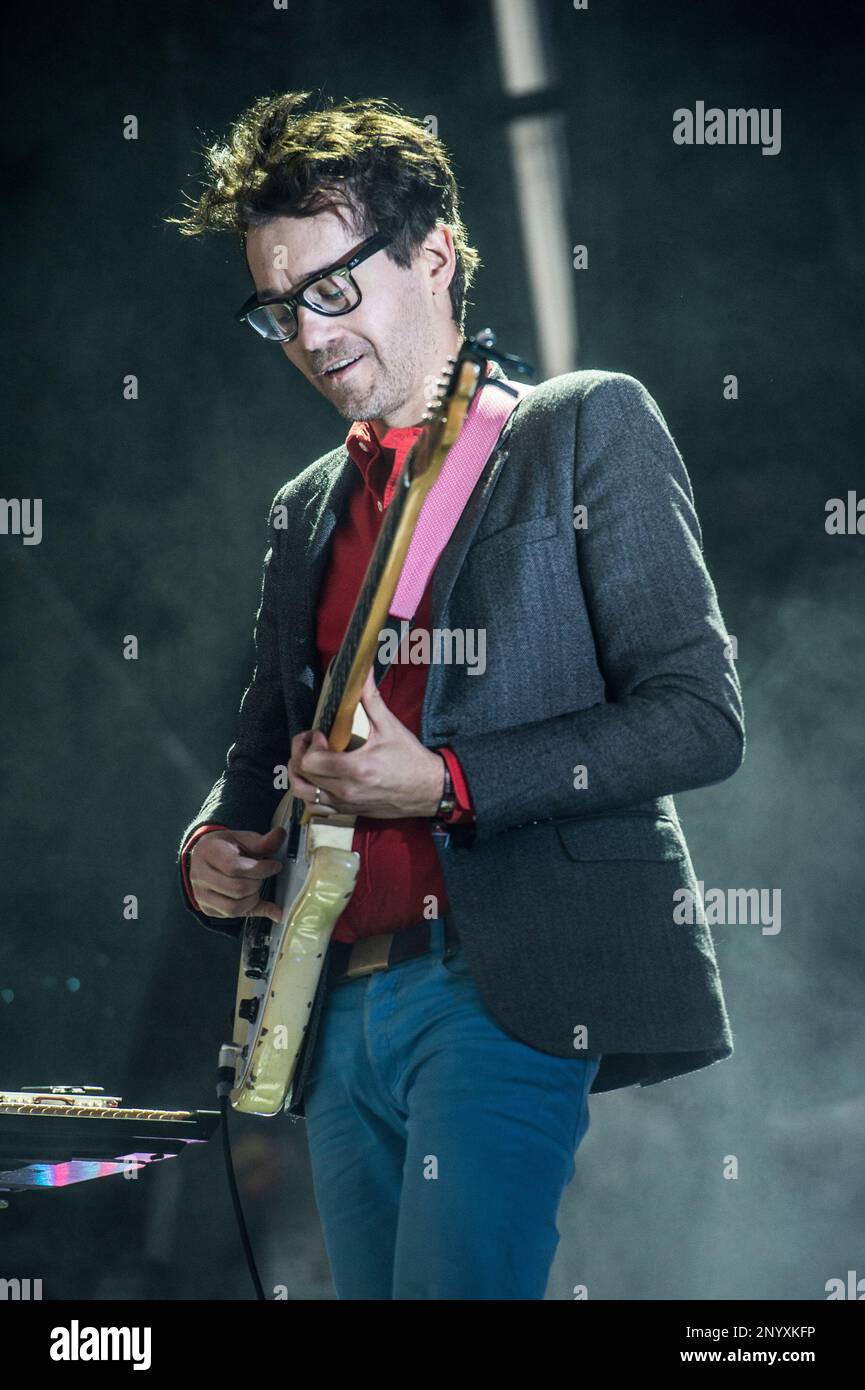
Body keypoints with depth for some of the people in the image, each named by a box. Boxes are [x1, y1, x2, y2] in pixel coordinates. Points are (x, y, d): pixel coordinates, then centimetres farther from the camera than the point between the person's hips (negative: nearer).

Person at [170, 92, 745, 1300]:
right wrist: (214, 848, 6)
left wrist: (444, 785, -15)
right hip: (339, 1007, 7)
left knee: (455, 1283, -20)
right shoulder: (305, 510, 21)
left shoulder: (586, 427, 1)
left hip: (507, 988, -7)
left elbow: (702, 715, -6)